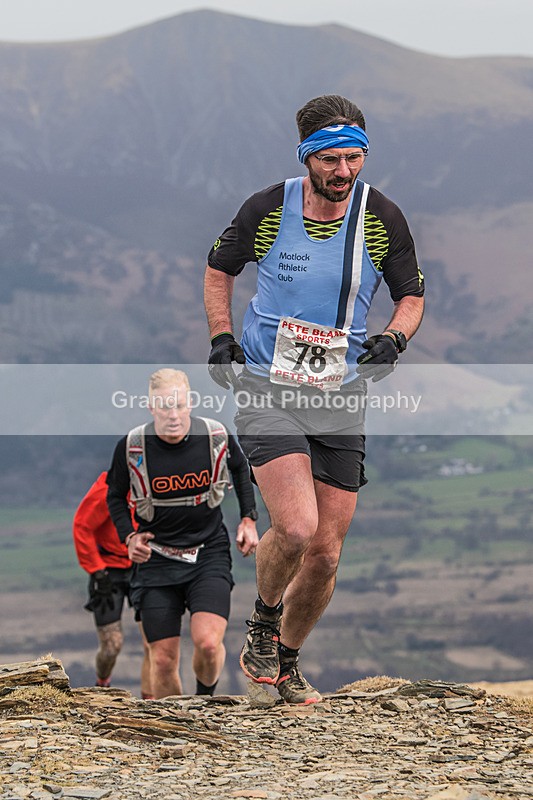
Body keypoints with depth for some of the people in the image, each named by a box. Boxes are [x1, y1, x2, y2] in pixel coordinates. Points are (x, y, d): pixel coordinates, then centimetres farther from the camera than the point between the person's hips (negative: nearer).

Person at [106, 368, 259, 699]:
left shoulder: (217, 436, -10)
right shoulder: (132, 447, -12)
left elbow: (240, 467, 15)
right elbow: (115, 495, 8)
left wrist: (248, 519, 9)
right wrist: (129, 536, -6)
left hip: (209, 553, 0)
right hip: (157, 558, 0)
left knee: (208, 642, -20)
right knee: (163, 660, -2)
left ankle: (206, 696, 12)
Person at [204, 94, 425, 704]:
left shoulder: (382, 219, -4)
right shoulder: (268, 209, -8)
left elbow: (411, 295, 9)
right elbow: (219, 268, 11)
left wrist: (392, 339, -12)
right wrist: (221, 337, -3)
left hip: (339, 399, 3)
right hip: (266, 392, -3)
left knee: (325, 556, 3)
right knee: (295, 528, -23)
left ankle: (287, 660, 29)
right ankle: (263, 623, 8)